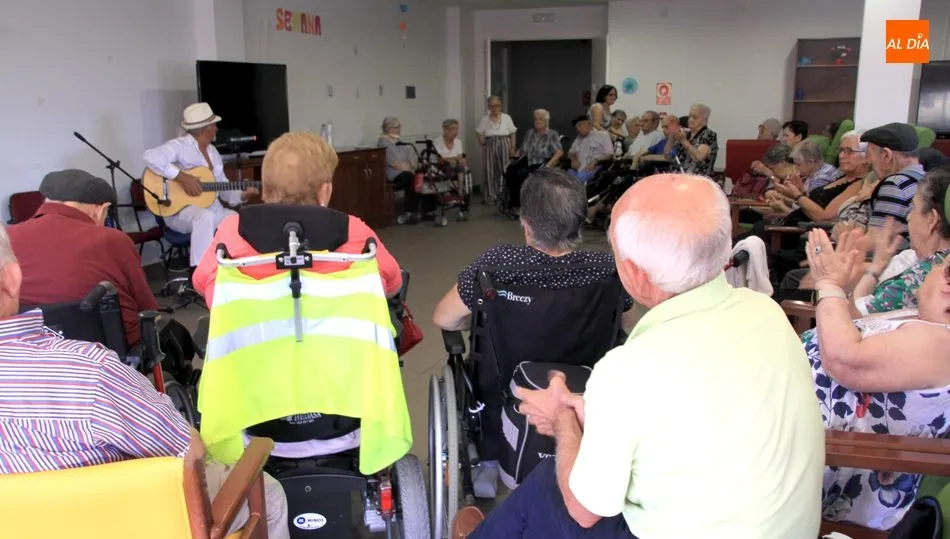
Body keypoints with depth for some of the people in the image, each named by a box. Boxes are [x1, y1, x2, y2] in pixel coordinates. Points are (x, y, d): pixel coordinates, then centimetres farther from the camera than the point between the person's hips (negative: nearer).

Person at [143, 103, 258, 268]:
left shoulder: (212, 151, 16)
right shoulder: (180, 145, -10)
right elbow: (151, 157, -28)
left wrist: (243, 195, -1)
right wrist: (182, 177, -28)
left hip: (212, 210, 7)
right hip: (180, 211, -7)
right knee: (205, 217, -39)